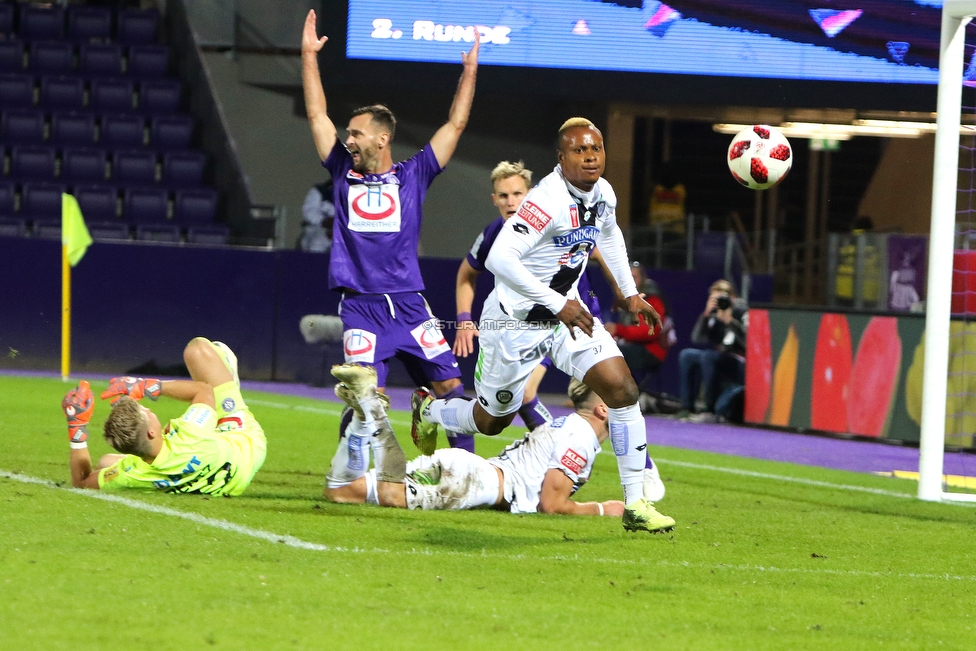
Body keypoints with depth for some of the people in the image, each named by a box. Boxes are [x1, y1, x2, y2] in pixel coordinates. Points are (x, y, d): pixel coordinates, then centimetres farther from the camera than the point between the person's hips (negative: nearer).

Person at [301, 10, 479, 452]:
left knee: (449, 385, -2)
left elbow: (455, 124, 11)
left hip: (409, 304, 1)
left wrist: (470, 71, 8)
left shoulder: (412, 176, 9)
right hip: (360, 307, -1)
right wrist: (309, 56, 11)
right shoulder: (344, 174, 11)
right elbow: (317, 115, 12)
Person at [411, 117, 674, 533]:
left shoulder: (603, 194, -2)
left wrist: (630, 294, 21)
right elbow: (499, 259, -36)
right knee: (491, 421, 10)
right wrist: (558, 304, -35)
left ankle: (637, 504, -8)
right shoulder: (548, 201, -28)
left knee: (622, 389, -13)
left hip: (567, 313, 6)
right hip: (516, 323, -6)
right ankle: (429, 410, 45)